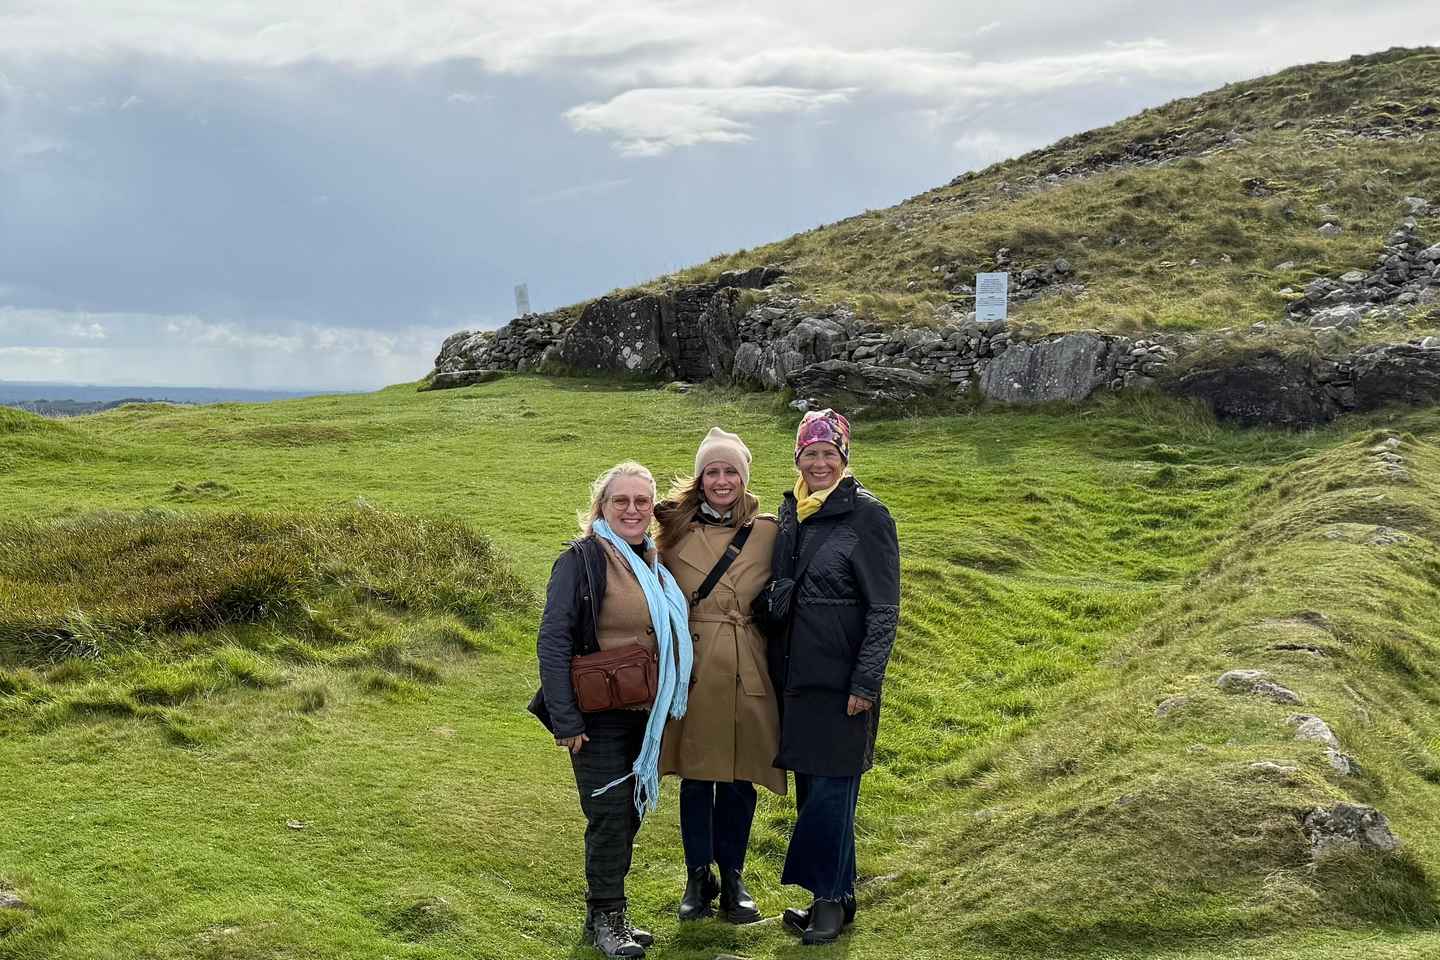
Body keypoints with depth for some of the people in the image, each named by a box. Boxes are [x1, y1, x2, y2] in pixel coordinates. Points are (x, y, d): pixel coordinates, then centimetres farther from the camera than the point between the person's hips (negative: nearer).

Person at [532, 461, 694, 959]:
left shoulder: (654, 563, 9)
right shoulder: (582, 560, -12)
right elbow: (553, 641, -16)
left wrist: (668, 704, 12)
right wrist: (565, 721, -20)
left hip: (647, 715, 7)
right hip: (600, 716, -7)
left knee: (630, 812, 12)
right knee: (610, 815, -4)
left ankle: (609, 913, 25)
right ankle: (604, 917, 11)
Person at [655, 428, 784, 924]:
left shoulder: (769, 532, 1)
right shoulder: (677, 530, 2)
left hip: (748, 674, 0)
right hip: (695, 671, 0)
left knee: (740, 780, 8)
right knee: (696, 778, 7)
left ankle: (731, 875, 24)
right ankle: (698, 878, 22)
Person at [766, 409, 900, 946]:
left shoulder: (866, 515, -9)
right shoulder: (790, 513, 10)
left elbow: (884, 609, -11)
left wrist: (865, 682, -16)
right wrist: (772, 664, 16)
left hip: (841, 678, -7)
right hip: (795, 674, 7)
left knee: (830, 786, -4)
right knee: (809, 785, 10)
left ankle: (829, 899, 7)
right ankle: (836, 896, 20)